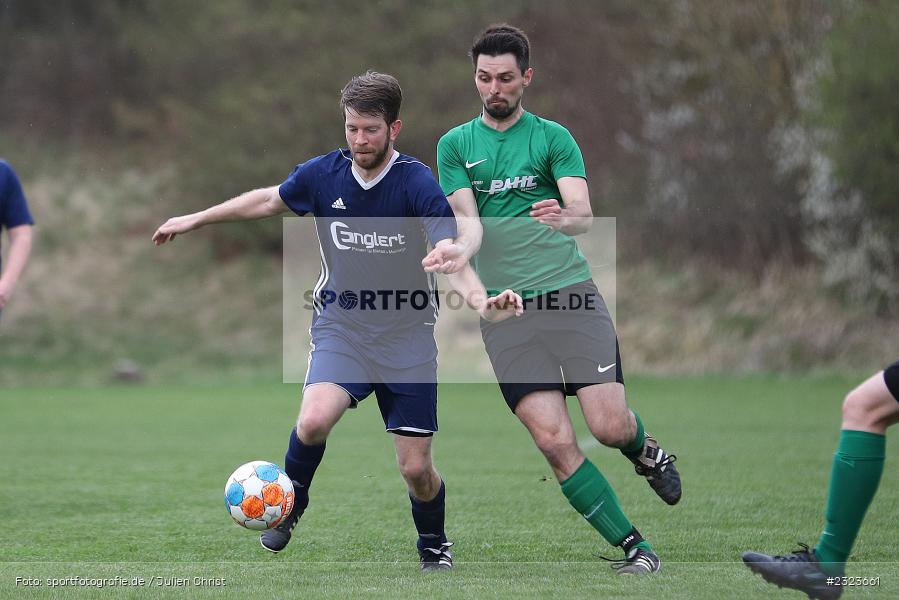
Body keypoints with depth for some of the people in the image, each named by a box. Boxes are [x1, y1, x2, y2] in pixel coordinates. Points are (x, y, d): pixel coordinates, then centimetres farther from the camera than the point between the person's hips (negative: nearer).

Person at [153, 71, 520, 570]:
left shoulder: (417, 183, -16)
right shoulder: (323, 174, -4)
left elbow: (449, 253, -29)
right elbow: (268, 200, 16)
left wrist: (481, 301, -48)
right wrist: (194, 220, 22)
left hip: (407, 334, -2)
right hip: (341, 324, 2)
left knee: (415, 468, -2)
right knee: (314, 420, -27)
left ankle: (434, 547, 29)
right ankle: (290, 505, 3)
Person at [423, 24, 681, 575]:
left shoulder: (553, 137, 4)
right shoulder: (455, 145, 10)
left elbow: (584, 213, -9)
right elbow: (469, 218, -2)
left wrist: (566, 217, -33)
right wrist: (462, 249, -26)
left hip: (569, 291, -1)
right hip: (506, 311, 1)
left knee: (610, 426, -12)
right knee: (554, 440, -12)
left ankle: (645, 449, 26)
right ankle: (635, 547, -1)